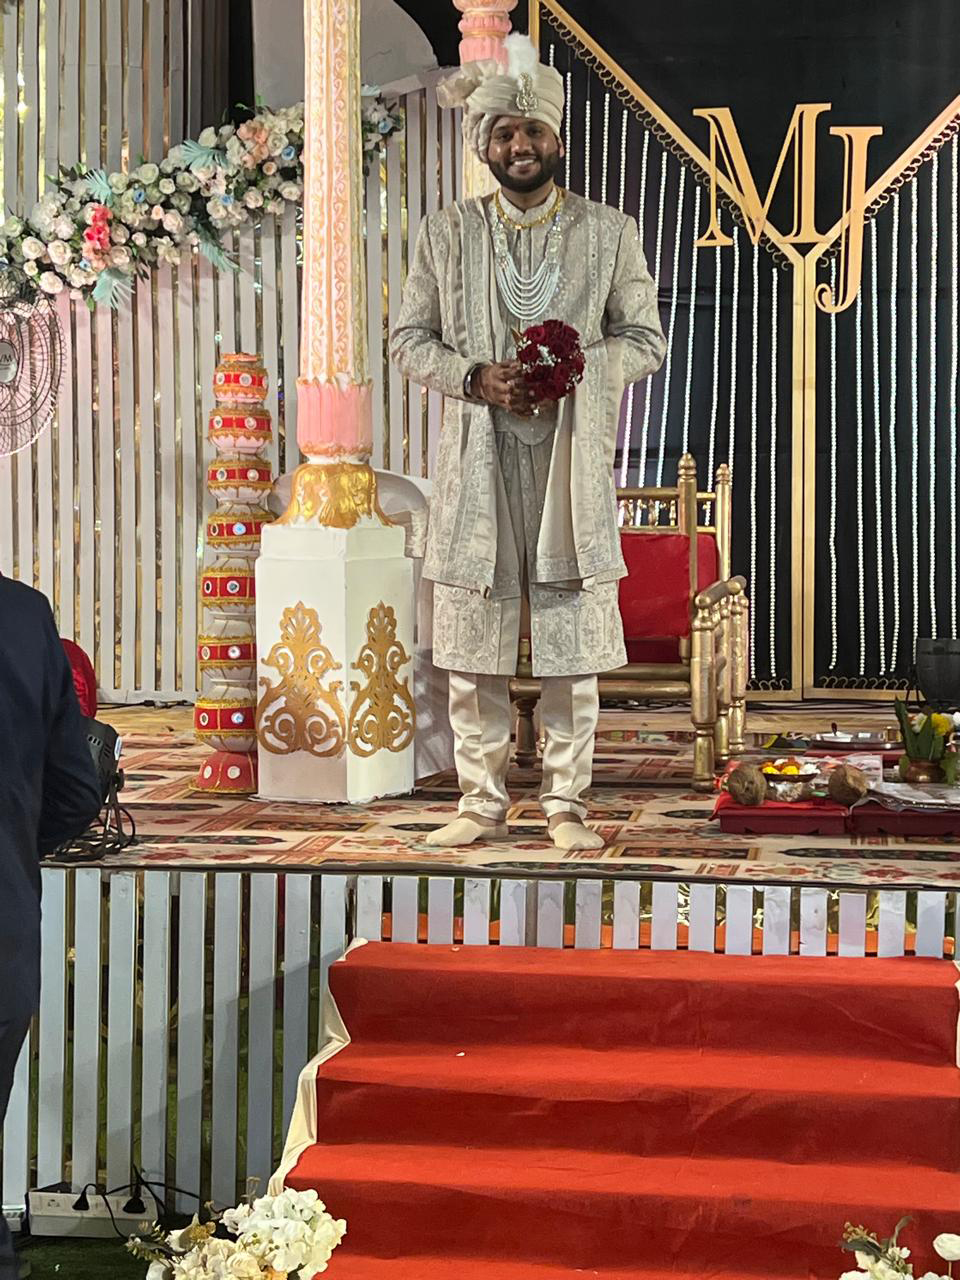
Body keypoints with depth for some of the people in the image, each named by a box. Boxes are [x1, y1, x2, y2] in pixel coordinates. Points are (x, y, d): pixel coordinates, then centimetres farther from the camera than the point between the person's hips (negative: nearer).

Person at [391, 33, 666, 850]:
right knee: (472, 646, 2)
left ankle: (566, 805, 9)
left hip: (573, 458, -1)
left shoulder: (610, 232, 7)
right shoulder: (447, 234, 9)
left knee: (573, 644, 0)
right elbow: (410, 340, 9)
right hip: (478, 461, 1)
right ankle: (484, 803, 13)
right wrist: (475, 377, -10)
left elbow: (646, 340, 7)